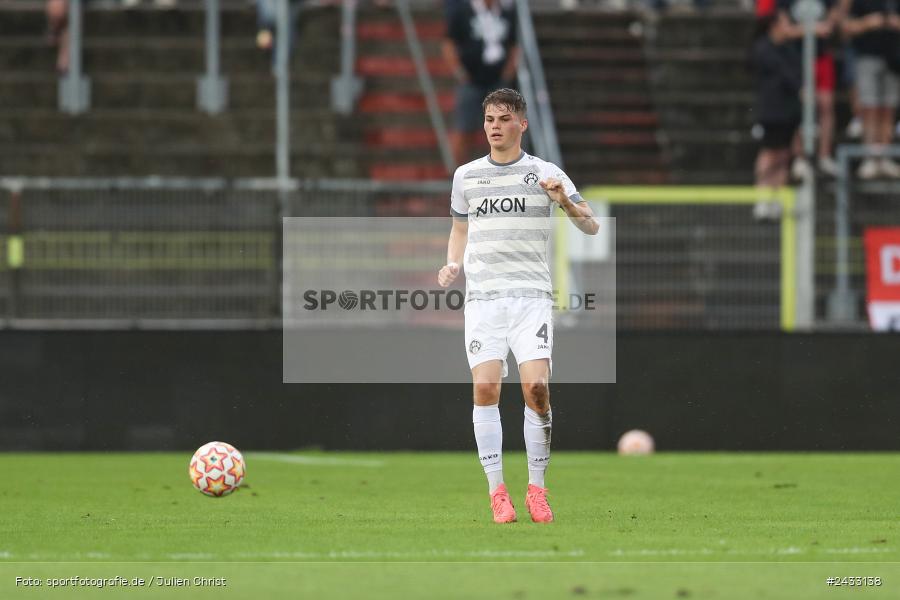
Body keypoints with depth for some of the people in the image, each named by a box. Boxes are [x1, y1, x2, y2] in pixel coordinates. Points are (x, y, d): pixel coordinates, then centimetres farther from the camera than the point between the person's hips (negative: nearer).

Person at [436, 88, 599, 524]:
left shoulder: (545, 174, 3)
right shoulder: (466, 176, 13)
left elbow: (591, 227, -1)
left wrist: (565, 202, -21)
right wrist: (453, 265, 8)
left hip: (532, 295, -2)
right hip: (482, 296, 2)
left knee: (536, 388, -13)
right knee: (485, 389, -9)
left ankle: (536, 488, 0)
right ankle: (496, 490, -1)